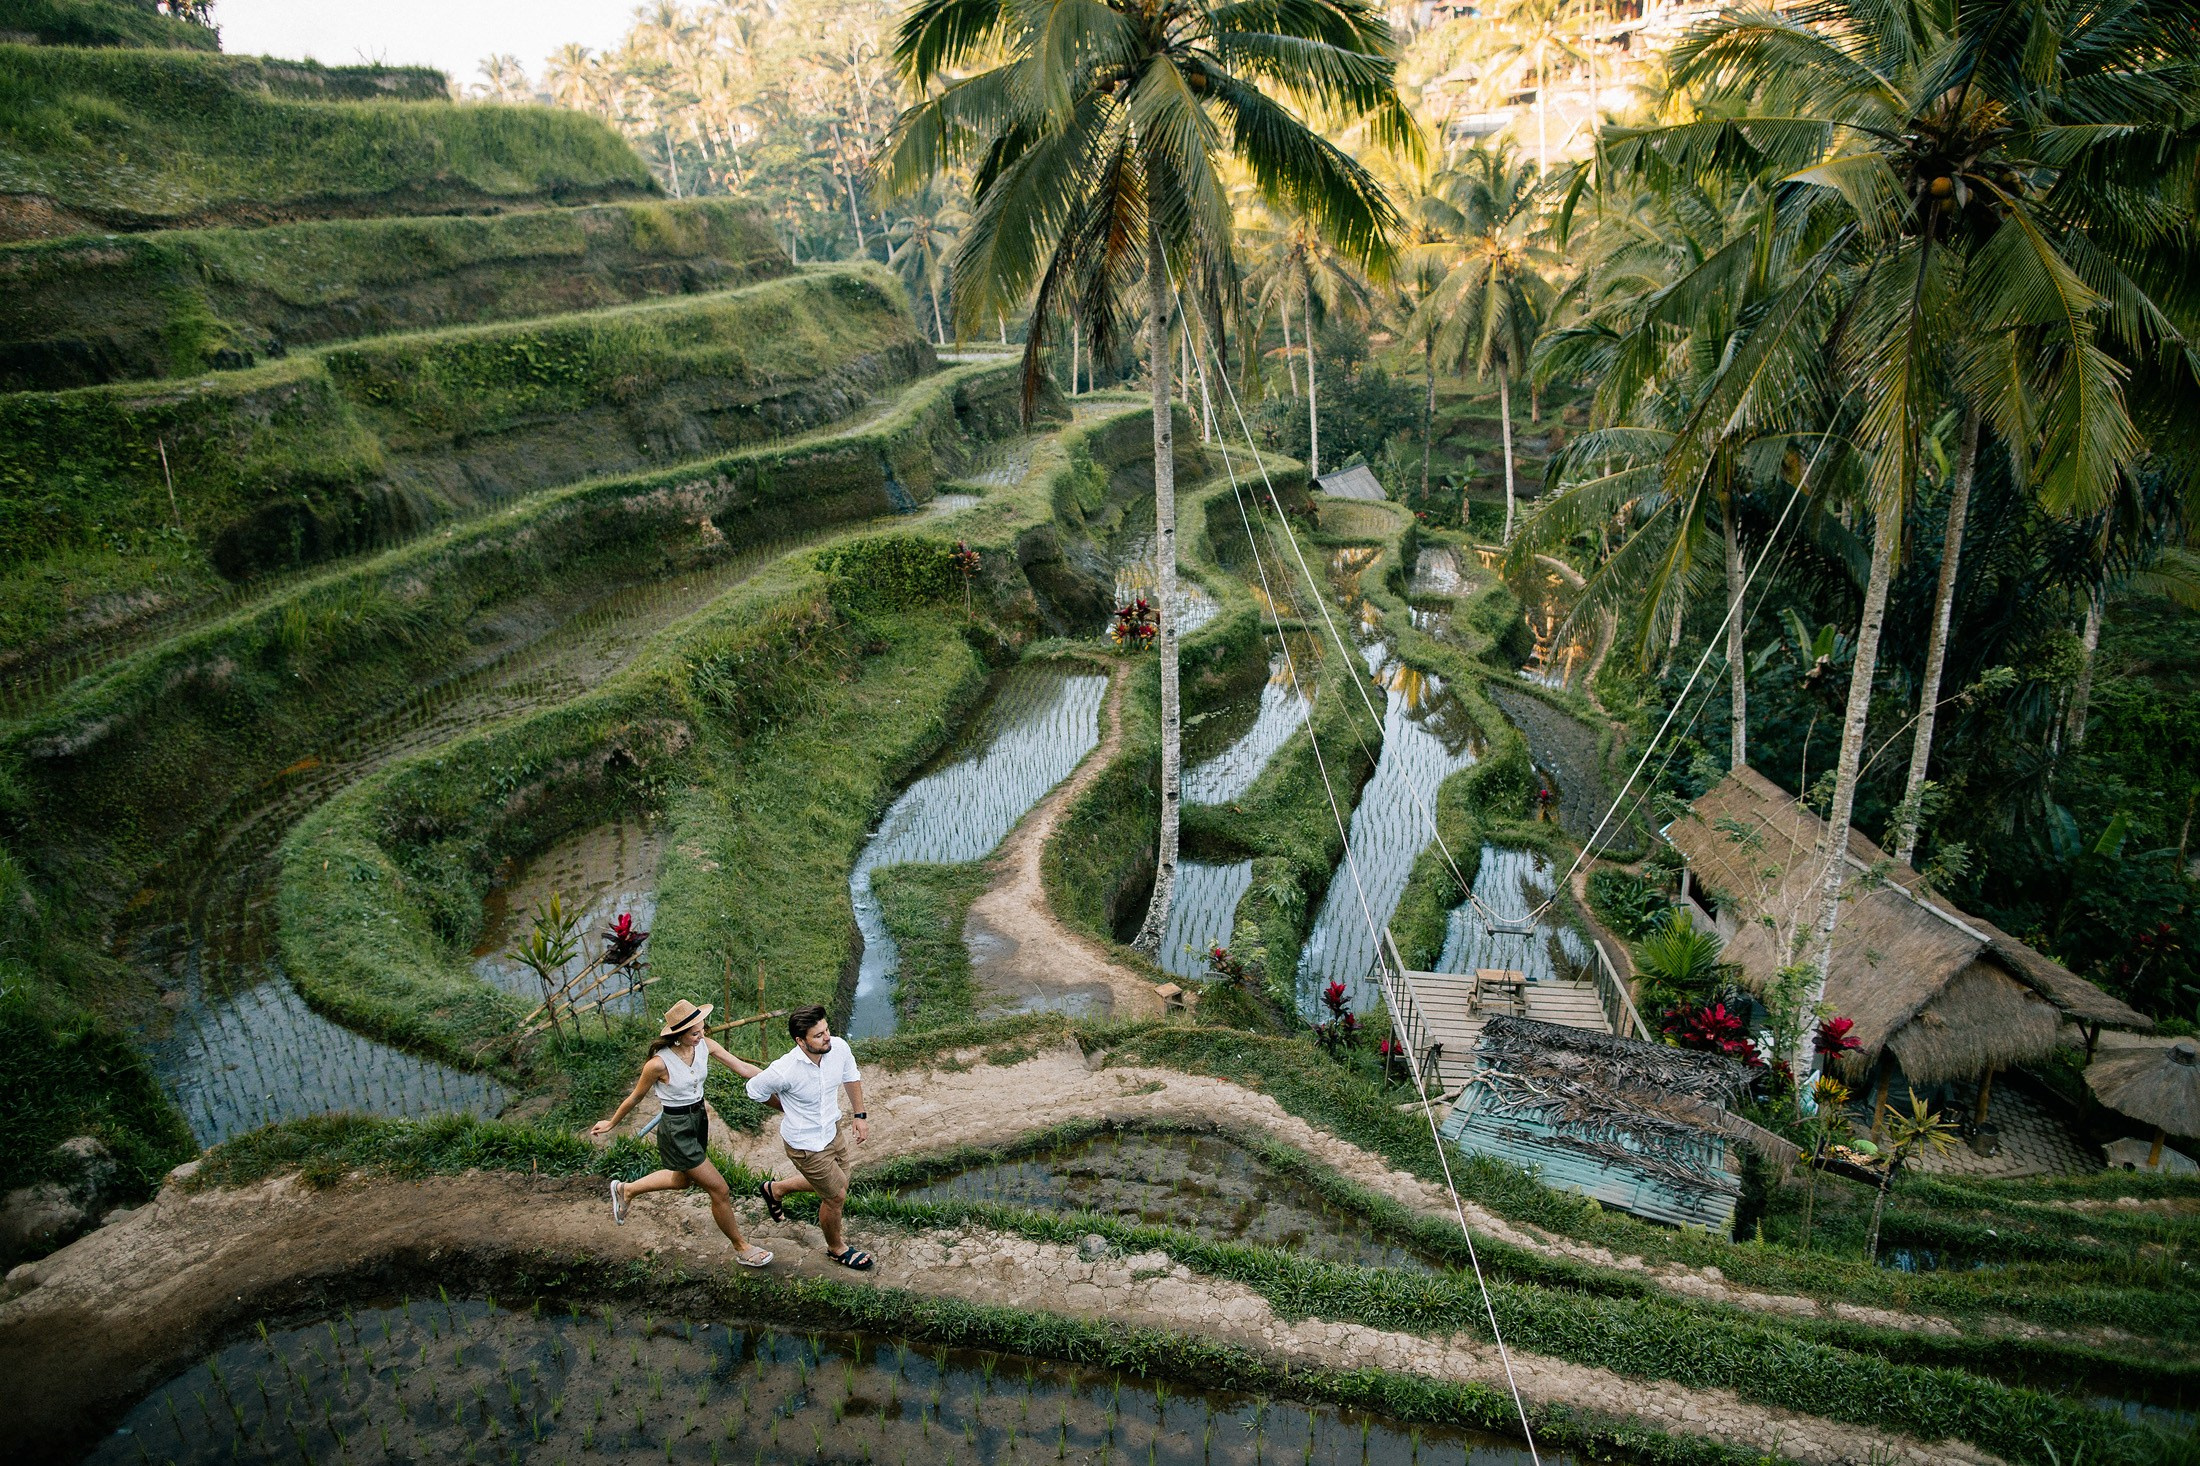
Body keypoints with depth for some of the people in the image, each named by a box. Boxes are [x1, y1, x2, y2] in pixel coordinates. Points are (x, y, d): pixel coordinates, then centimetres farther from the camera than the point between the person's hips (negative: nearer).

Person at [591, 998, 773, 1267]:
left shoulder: (704, 1044, -12)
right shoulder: (659, 1063, -28)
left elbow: (742, 1067, -9)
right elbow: (635, 1097, -10)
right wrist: (611, 1124, 4)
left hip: (699, 1118, 7)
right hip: (676, 1127, -7)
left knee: (682, 1180, 31)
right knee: (719, 1190, -1)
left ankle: (626, 1190, 53)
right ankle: (741, 1249, 20)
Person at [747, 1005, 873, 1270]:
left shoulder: (839, 1048, -20)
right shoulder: (784, 1071, -34)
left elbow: (851, 1077, 4)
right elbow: (755, 1091, -12)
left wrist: (860, 1115, 4)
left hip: (833, 1129, 6)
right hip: (806, 1144, -6)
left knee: (836, 1183, 26)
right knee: (836, 1196, 9)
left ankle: (775, 1189, 49)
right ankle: (836, 1248, 40)